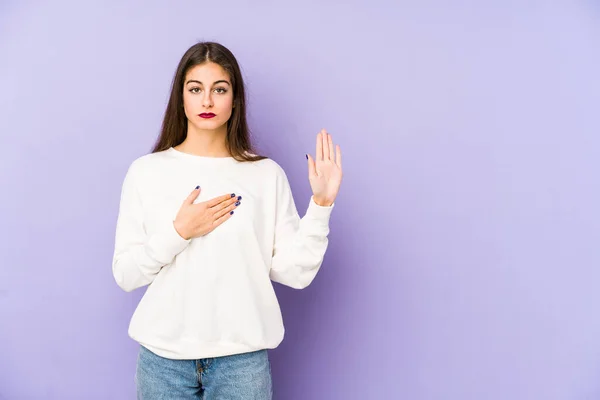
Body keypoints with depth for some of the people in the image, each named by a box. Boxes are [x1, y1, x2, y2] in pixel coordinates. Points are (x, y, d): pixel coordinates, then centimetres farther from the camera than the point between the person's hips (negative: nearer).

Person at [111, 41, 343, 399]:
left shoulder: (267, 174, -2)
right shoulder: (146, 171, -1)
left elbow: (295, 272, -5)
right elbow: (125, 275, -3)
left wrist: (321, 203, -14)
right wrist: (178, 232, -15)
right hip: (163, 354, 1)